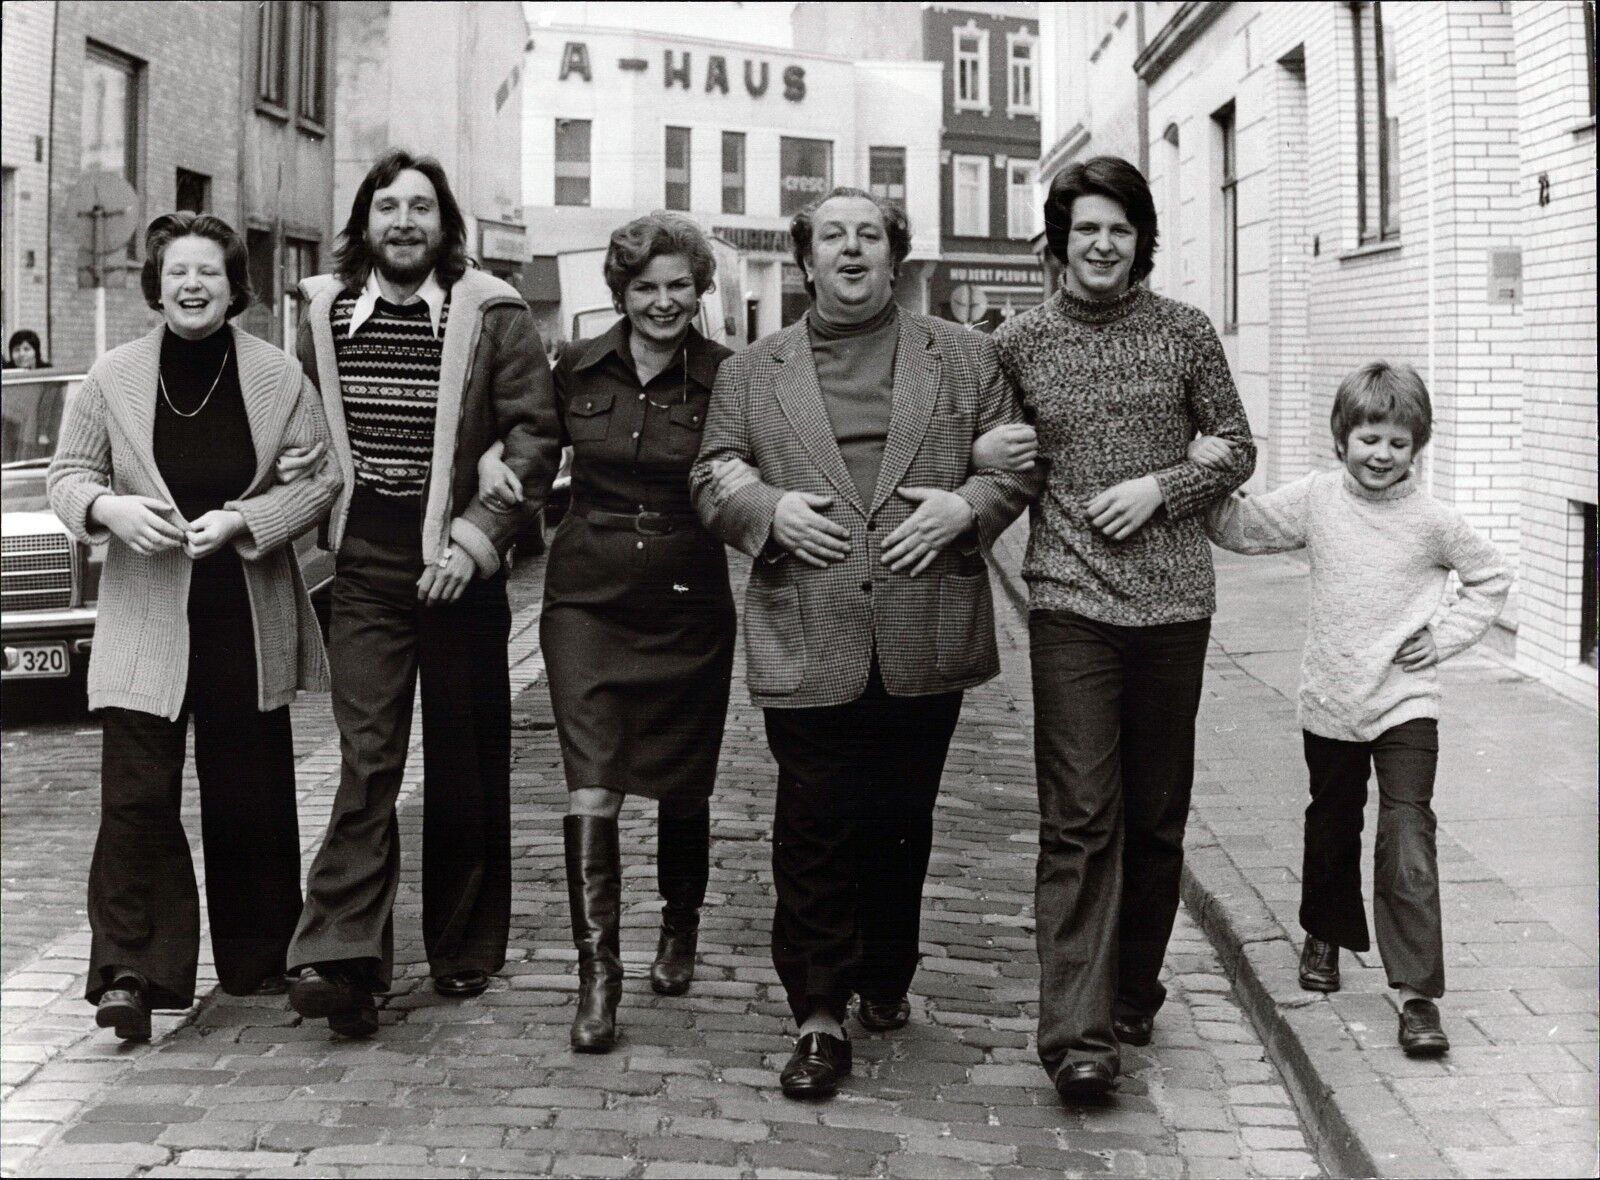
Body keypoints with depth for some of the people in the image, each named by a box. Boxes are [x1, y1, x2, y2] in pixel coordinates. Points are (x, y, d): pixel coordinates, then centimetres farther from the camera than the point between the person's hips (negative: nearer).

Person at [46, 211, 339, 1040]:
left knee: (251, 800, 11)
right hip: (144, 622, -1)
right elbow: (69, 475, 6)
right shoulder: (112, 378, 1)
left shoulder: (279, 378, -1)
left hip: (249, 622, 1)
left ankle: (259, 962, 26)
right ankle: (130, 972, -4)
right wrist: (110, 508, -16)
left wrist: (242, 519, -16)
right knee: (135, 799, -9)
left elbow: (319, 478, -1)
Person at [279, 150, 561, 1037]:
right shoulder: (325, 313, 9)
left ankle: (464, 948, 19)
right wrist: (319, 510, 8)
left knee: (467, 763, 7)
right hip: (363, 566, 1)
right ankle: (341, 958, -12)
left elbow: (535, 433, -5)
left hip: (457, 568, -1)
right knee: (365, 758, -7)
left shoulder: (492, 315, -2)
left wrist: (476, 535, -13)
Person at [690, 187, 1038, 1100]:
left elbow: (1016, 462, 10)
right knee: (814, 832, -1)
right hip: (808, 645, -1)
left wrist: (968, 506, -9)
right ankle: (820, 1017, 7)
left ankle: (886, 980, 30)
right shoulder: (751, 374, 11)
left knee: (902, 823, 12)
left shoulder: (965, 359, 10)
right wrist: (770, 510, -9)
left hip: (926, 643, 1)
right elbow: (711, 478, 9)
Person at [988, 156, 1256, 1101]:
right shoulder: (1020, 342, 6)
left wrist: (1161, 487, -6)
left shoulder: (1185, 332, 5)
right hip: (1071, 600, -1)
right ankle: (1078, 1033, -9)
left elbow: (1238, 449, 9)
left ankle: (1133, 990, 27)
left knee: (1158, 814, 10)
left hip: (1172, 600, 2)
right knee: (1079, 818, -8)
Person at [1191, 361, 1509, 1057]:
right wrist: (1210, 477, -11)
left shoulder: (1432, 520, -6)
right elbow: (1238, 530, 5)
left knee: (1407, 839, -12)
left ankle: (1419, 993, -10)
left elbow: (1490, 578, 8)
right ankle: (1326, 935, 45)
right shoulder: (1316, 499, -2)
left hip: (1405, 704, -3)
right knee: (1331, 827, 20)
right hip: (1330, 703, 3)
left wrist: (1445, 636, -2)